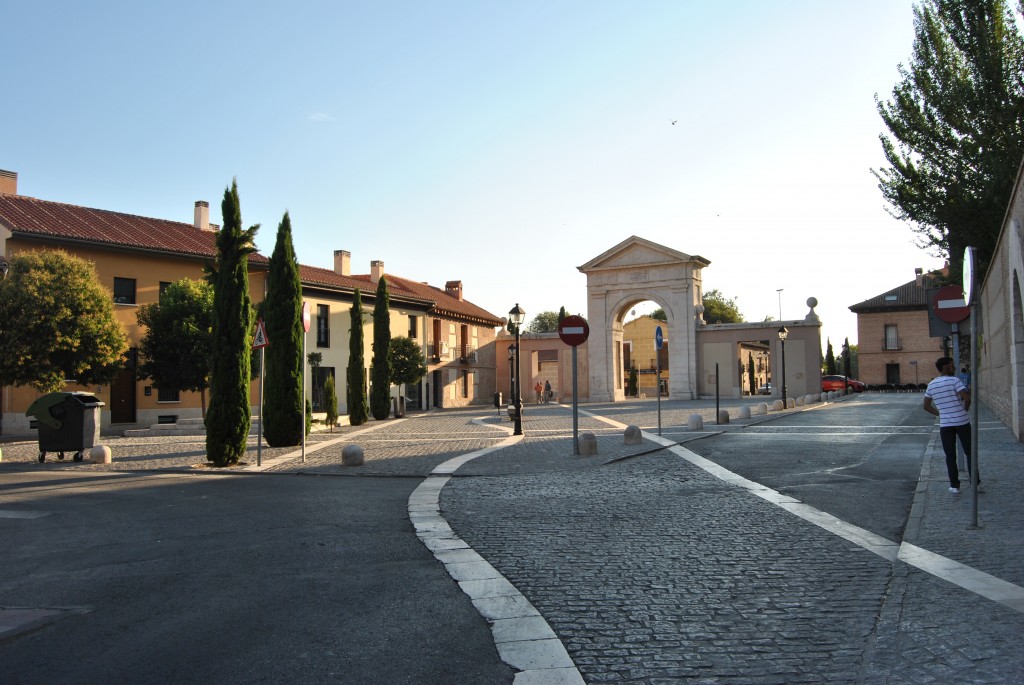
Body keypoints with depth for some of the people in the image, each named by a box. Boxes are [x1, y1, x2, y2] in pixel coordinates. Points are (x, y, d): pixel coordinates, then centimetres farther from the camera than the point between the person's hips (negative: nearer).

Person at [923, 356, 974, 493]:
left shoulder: (931, 385, 7)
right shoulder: (954, 380, -9)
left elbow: (926, 406, 11)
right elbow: (967, 398, -18)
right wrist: (965, 409, 0)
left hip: (945, 424, 3)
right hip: (962, 421, -3)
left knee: (950, 456, 8)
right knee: (969, 452, 11)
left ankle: (954, 485, 8)